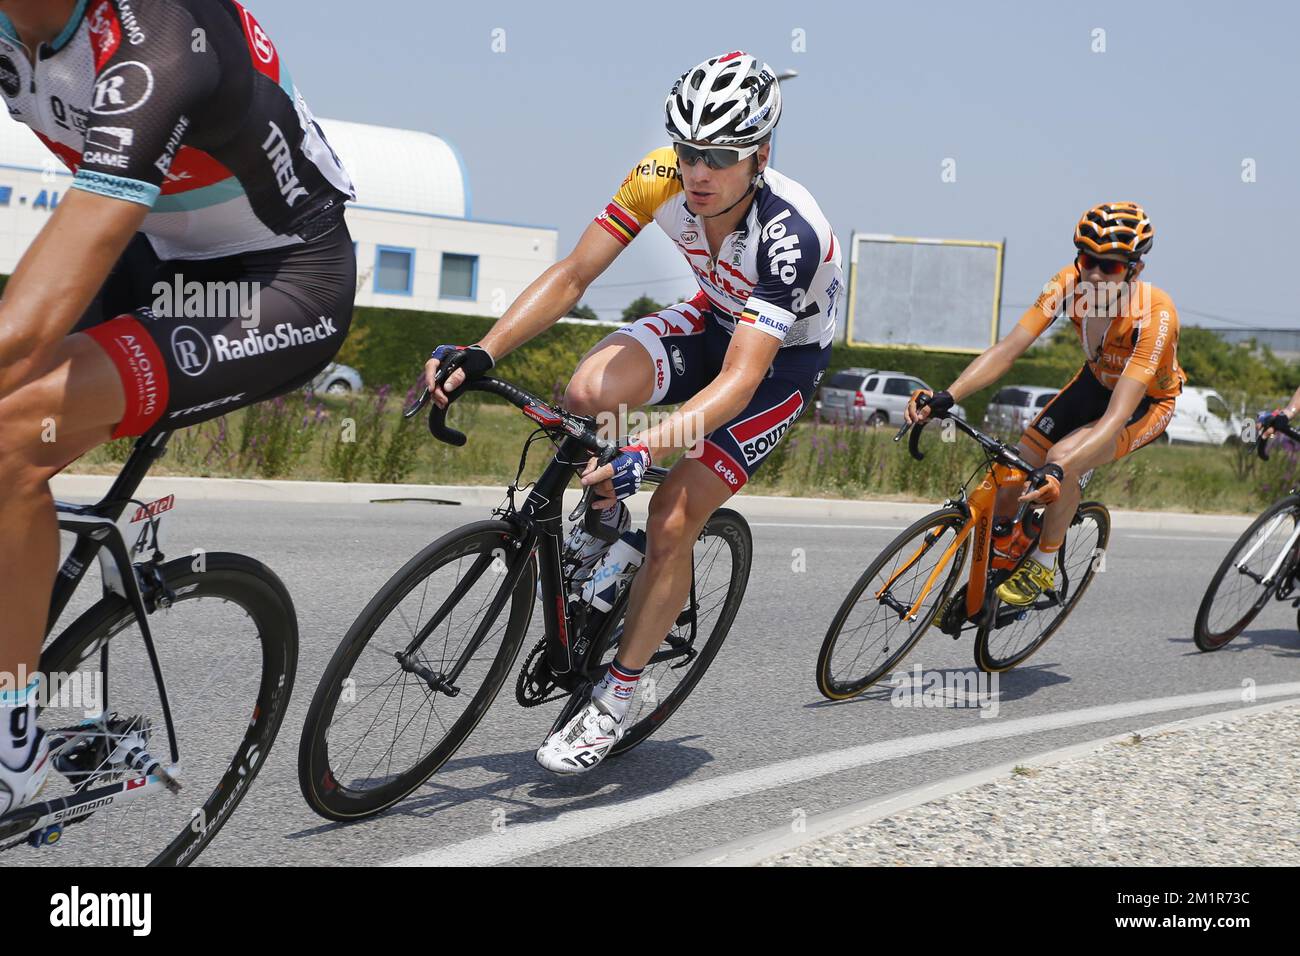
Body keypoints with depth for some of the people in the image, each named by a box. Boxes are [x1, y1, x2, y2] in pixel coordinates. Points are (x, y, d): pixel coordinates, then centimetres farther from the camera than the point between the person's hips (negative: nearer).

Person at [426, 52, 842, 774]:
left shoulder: (790, 235, -37)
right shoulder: (660, 179, -24)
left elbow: (739, 382, -43)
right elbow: (571, 275, -21)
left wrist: (643, 452, -55)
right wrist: (480, 354, -35)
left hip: (785, 355, -4)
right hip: (715, 319, 4)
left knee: (673, 519, -15)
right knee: (589, 393, -28)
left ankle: (615, 699, 3)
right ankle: (604, 521, 5)